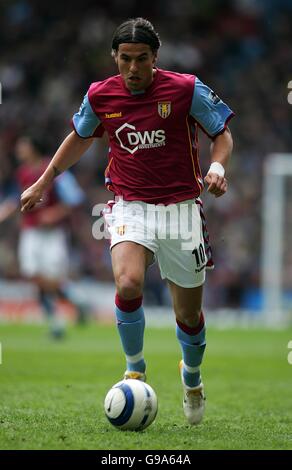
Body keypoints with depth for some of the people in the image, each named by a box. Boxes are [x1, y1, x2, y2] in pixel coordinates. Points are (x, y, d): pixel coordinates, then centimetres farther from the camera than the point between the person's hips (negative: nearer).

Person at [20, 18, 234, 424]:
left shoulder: (186, 89, -9)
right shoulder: (100, 96, -1)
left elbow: (222, 132, 3)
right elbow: (80, 137, 19)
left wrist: (217, 166, -17)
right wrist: (43, 183, 22)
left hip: (180, 209, -1)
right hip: (130, 207, 1)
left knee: (189, 312, 7)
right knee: (128, 283, -28)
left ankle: (192, 376, 39)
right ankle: (135, 369, -4)